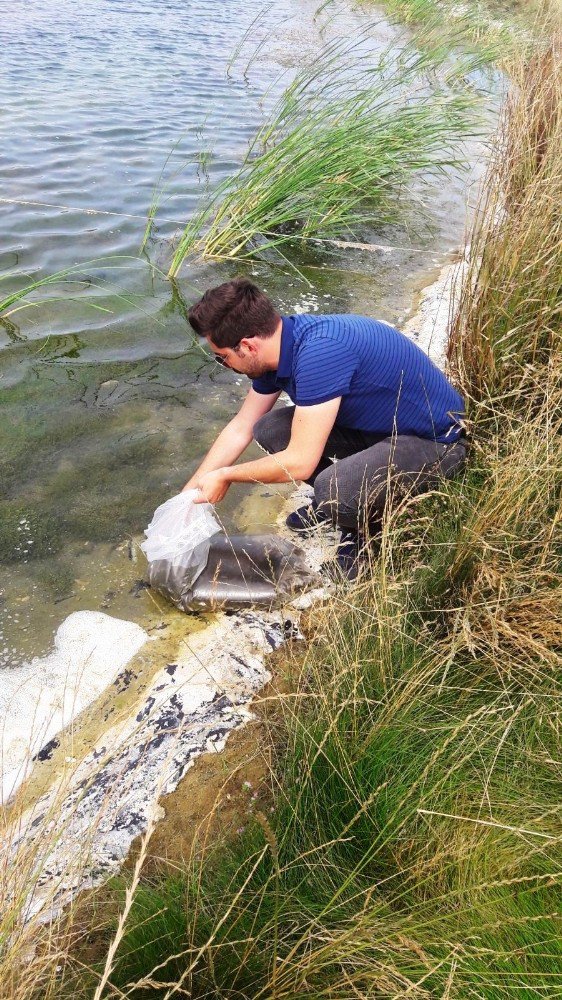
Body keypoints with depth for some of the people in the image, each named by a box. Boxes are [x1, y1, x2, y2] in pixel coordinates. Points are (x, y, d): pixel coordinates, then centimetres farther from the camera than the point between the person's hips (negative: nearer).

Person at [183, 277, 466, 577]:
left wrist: (225, 476, -14)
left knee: (333, 490, -33)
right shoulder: (276, 347, -4)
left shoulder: (320, 352, -33)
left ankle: (371, 518, 2)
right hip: (376, 425, 8)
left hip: (435, 441, -8)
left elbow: (299, 462, -30)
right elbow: (240, 429, 7)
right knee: (268, 430, -3)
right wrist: (189, 493, 8)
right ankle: (335, 503, 15)